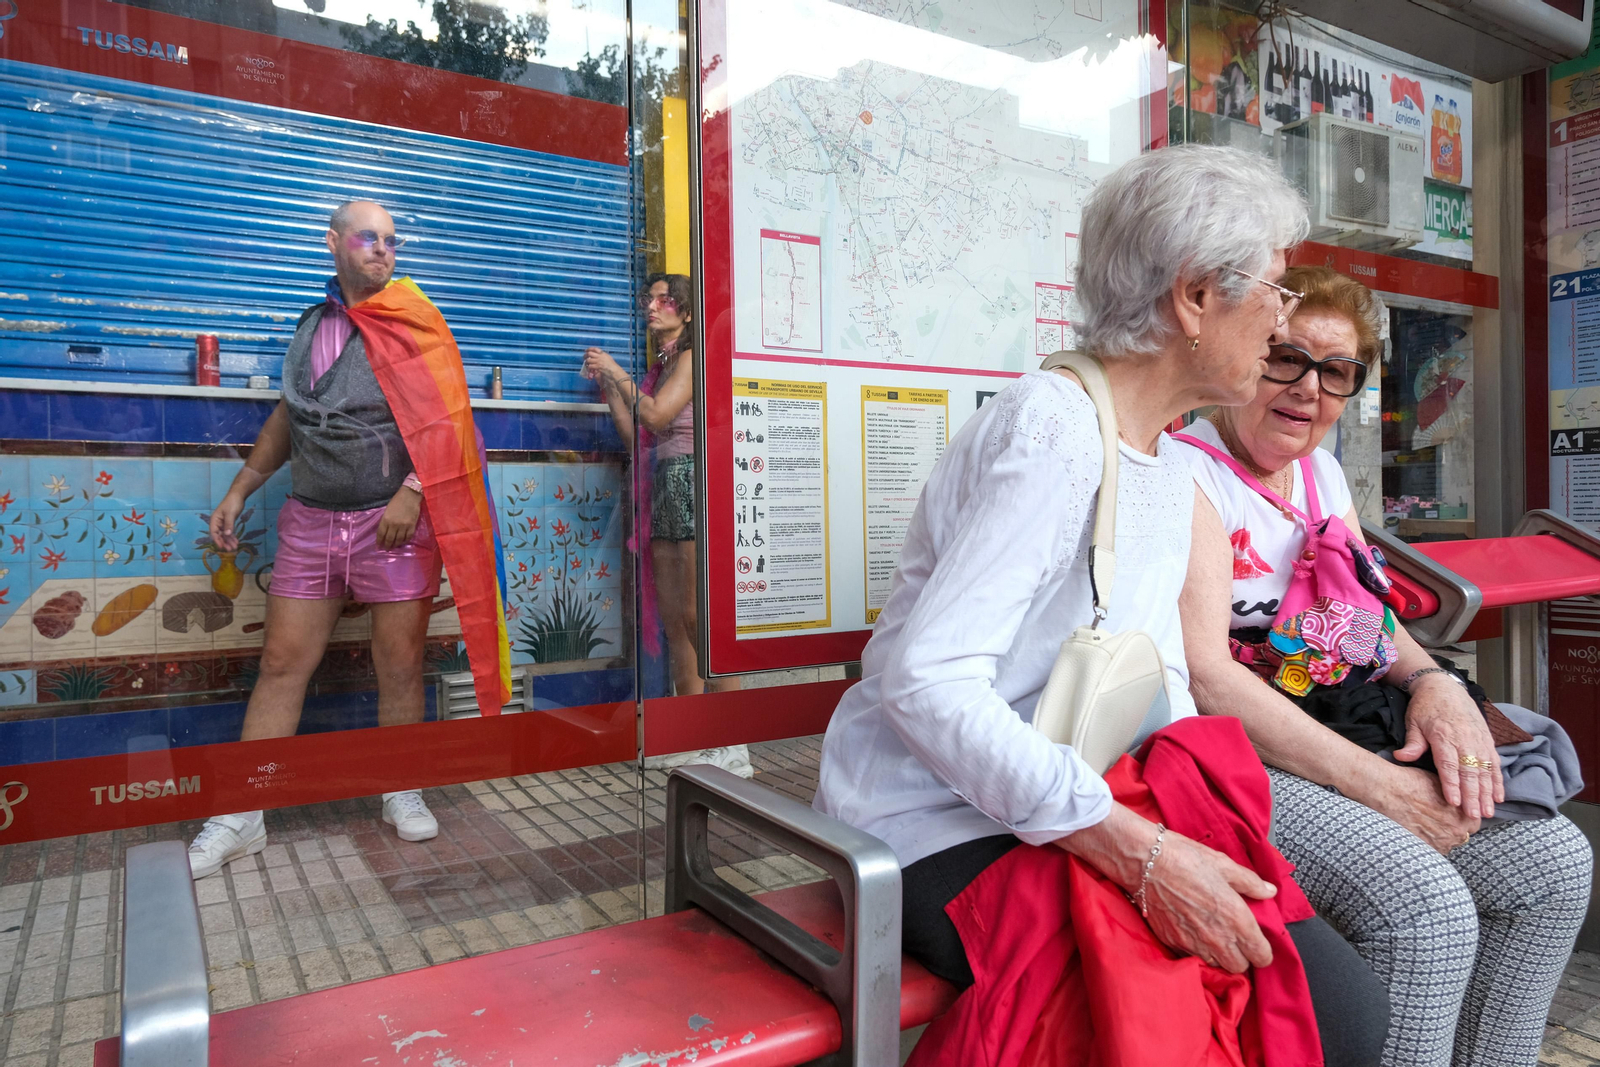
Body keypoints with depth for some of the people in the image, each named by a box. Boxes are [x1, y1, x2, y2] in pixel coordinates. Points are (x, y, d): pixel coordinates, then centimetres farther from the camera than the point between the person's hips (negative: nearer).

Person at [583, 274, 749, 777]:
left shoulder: (692, 356, -3)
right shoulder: (661, 365, 21)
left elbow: (656, 416, -14)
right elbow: (635, 436, 17)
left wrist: (618, 373, -2)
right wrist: (607, 384, 16)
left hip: (690, 481, -9)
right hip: (663, 490, 9)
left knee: (698, 618, -11)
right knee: (674, 620, 7)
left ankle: (732, 747, -5)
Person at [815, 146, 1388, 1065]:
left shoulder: (1171, 466, 12)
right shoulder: (1050, 429, -19)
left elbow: (1159, 685, 15)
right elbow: (926, 680, -29)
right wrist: (1139, 851, -28)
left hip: (1079, 816, 9)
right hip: (944, 841, -8)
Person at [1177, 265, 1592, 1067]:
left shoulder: (1321, 470, 16)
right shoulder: (1187, 473, -12)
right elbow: (1205, 677, -20)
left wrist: (1434, 682, -4)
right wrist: (1379, 786, -21)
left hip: (1343, 739, 9)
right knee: (1427, 905, -25)